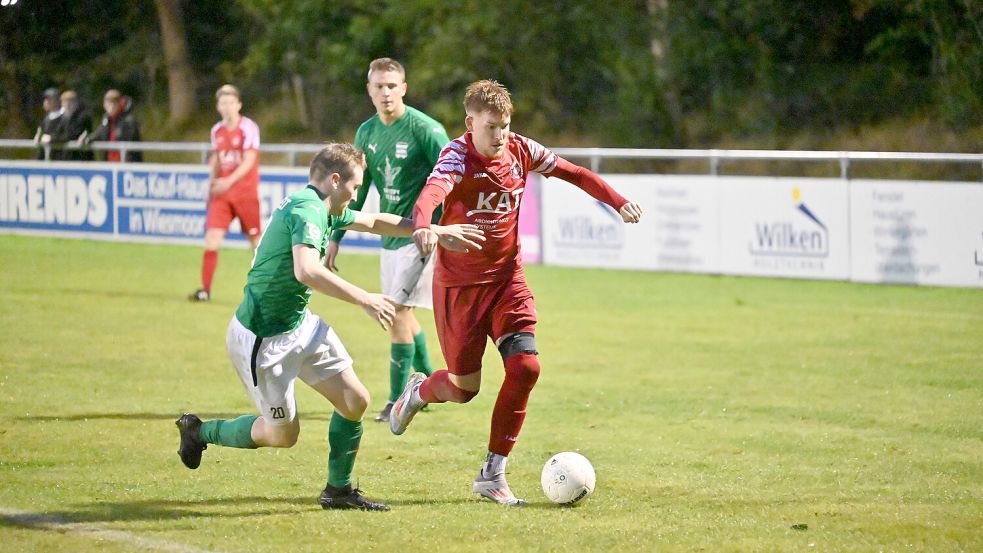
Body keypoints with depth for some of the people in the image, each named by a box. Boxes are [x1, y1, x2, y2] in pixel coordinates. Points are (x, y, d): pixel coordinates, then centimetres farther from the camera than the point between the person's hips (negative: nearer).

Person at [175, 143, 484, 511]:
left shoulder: (323, 208, 9)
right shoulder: (307, 210, -23)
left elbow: (374, 222, 26)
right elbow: (307, 271, -40)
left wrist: (438, 232, 25)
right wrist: (364, 300, -36)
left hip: (300, 325, 10)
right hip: (261, 338, -10)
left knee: (355, 401, 3)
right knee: (283, 434, 3)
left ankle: (339, 490, 18)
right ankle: (199, 431, 24)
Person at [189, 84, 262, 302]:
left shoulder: (248, 127, -9)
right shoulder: (217, 131, 9)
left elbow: (249, 161, -16)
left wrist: (229, 181, -25)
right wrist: (212, 185, 21)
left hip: (245, 192, -4)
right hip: (221, 193, 4)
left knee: (256, 237, 3)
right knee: (212, 236, -8)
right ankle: (205, 289, -8)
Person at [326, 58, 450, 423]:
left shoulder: (424, 129, -15)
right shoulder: (367, 132, 6)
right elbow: (356, 190, 14)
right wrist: (335, 238, 12)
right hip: (390, 235, 7)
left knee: (397, 311, -12)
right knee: (400, 312, 14)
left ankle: (398, 399, -3)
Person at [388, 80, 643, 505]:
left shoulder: (521, 151, -2)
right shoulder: (458, 156, -18)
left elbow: (573, 173, 13)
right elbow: (433, 190, -39)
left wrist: (617, 202, 6)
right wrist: (423, 226, -60)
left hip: (506, 279, 4)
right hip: (459, 283, -4)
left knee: (525, 365, -14)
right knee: (464, 387, 1)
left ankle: (493, 474, -3)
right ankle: (418, 391, 41)